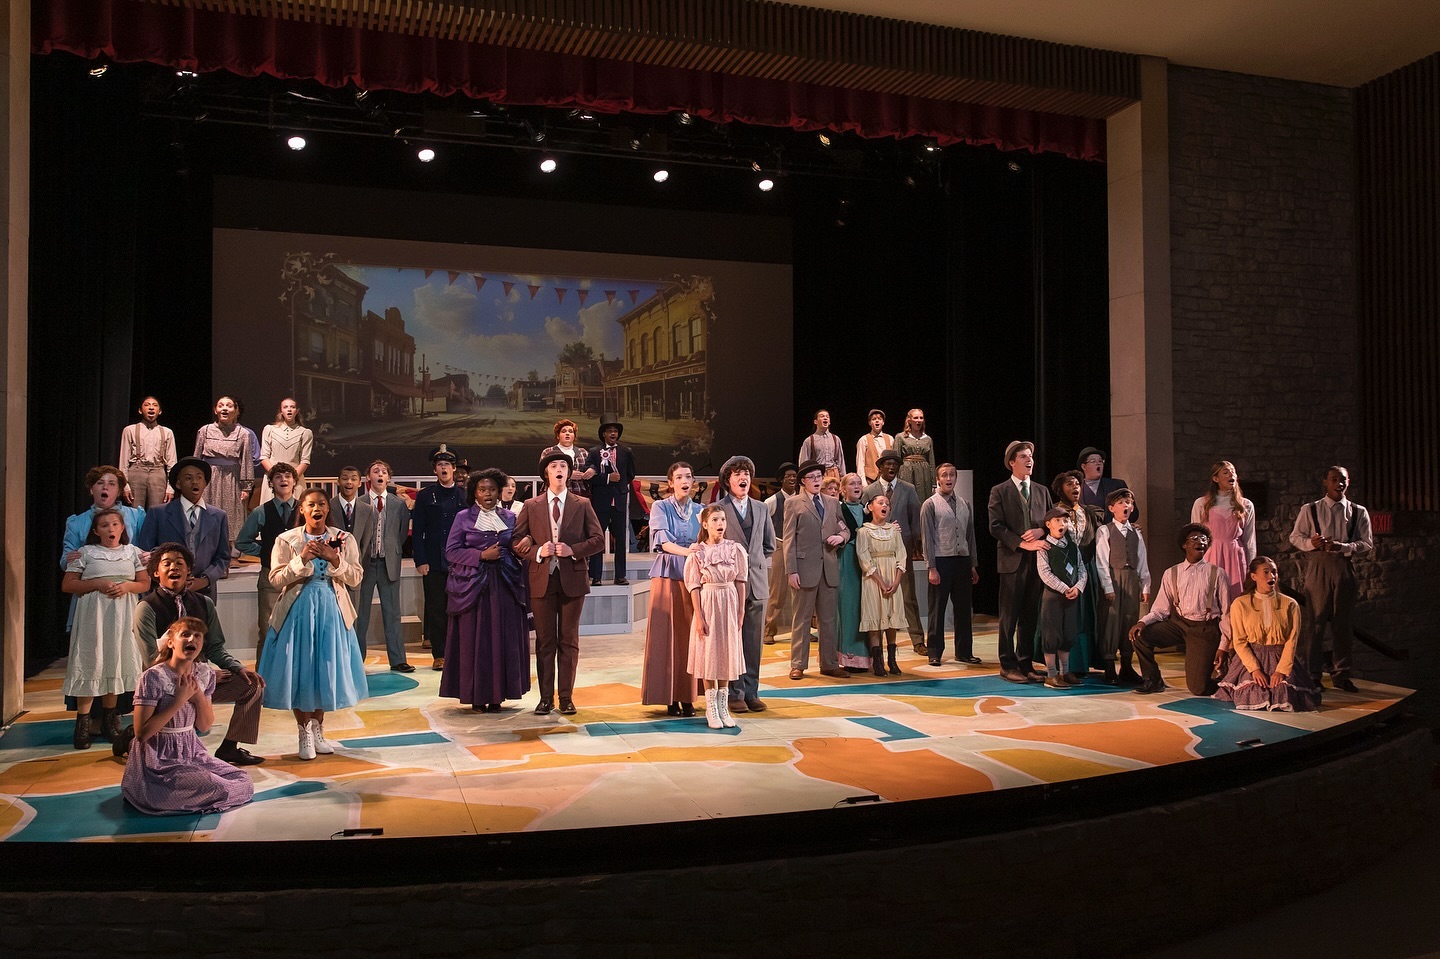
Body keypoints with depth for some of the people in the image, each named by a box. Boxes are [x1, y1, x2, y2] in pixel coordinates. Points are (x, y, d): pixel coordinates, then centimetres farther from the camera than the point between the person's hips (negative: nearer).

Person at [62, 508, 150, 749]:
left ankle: (109, 719, 18)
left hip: (122, 615, 2)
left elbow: (145, 583, 9)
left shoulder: (132, 552, 10)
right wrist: (98, 584, -13)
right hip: (93, 613, -2)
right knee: (91, 663, -5)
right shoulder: (86, 552, 4)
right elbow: (67, 584, 0)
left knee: (115, 663, 6)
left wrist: (127, 586, -10)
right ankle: (83, 721, 1)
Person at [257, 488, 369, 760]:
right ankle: (304, 732, 16)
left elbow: (356, 577, -2)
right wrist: (302, 559, -18)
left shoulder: (343, 540, 4)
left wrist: (334, 559, -17)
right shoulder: (286, 540, 0)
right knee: (299, 671, 1)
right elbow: (276, 579, -6)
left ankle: (317, 729, 24)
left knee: (326, 669, 7)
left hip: (331, 610, 1)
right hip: (298, 610, -1)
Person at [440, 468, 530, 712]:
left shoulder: (510, 517, 12)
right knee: (474, 640, -3)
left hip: (505, 586, 2)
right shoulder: (464, 518, 4)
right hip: (473, 585, -2)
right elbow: (451, 551, -1)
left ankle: (497, 695, 8)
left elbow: (518, 548, 18)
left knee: (503, 639, 1)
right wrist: (481, 555, -11)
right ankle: (476, 695, 5)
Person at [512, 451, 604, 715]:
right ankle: (546, 698, 11)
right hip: (542, 580, 0)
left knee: (569, 640, 4)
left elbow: (598, 539, 3)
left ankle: (566, 697, 11)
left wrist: (573, 550, -12)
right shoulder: (531, 506, 7)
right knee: (545, 641, 5)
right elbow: (517, 542, 5)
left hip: (572, 579, 0)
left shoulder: (582, 505, 6)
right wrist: (537, 552, -13)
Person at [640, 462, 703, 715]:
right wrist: (685, 551, -31)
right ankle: (670, 697, 3)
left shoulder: (699, 511, 12)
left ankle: (688, 696, 7)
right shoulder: (661, 507, 2)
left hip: (693, 578, 3)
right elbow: (662, 540, -14)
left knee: (690, 637, 1)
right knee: (666, 637, -3)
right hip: (667, 577, -3)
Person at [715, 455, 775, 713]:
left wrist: (750, 560, 8)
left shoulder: (762, 508, 13)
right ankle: (735, 694, 8)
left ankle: (751, 693, 15)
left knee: (754, 642, 7)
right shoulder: (717, 509, -2)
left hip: (757, 583, 4)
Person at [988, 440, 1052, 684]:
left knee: (1030, 616, 8)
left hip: (1037, 560, 5)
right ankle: (1008, 666, 8)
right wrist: (1023, 544, -16)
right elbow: (996, 527, -9)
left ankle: (1026, 663, 16)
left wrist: (1041, 531, -7)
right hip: (1012, 560, -4)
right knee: (1009, 616, 1)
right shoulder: (999, 491, 0)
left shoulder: (1042, 491, 15)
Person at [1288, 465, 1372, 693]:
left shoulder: (1359, 512, 9)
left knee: (1343, 622, 6)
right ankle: (1313, 673, 4)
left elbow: (1367, 543, 4)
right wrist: (1310, 542, -16)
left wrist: (1342, 547, -14)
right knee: (1316, 621, -3)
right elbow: (1295, 536, 6)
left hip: (1345, 567, 2)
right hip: (1318, 566, -2)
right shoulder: (1310, 510, 7)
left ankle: (1341, 674, 16)